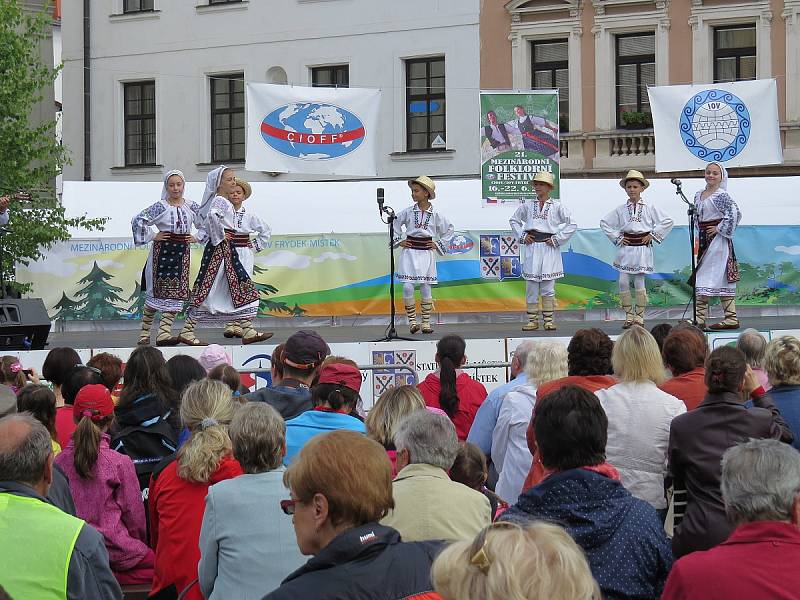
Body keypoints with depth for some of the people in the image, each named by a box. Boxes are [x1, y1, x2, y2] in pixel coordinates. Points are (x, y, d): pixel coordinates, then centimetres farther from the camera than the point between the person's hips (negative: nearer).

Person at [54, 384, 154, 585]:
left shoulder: (60, 461, -2)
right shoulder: (120, 463, -11)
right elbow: (134, 515, -1)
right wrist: (140, 545, 18)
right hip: (112, 549, -5)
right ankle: (115, 577, -4)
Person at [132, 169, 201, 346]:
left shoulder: (192, 207, 7)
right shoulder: (161, 207, -5)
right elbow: (137, 220, -9)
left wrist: (196, 237, 5)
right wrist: (152, 236, -9)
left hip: (182, 252, 3)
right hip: (162, 251, -3)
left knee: (176, 291, -6)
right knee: (156, 291, -2)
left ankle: (164, 332, -9)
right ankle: (145, 332, 7)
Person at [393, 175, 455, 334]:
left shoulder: (435, 214, -1)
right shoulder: (408, 212, 0)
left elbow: (449, 230, 12)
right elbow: (394, 224, 14)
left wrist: (439, 245, 6)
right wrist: (398, 241, 7)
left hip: (426, 253, 0)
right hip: (409, 252, 0)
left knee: (425, 288, 1)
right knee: (407, 286, -9)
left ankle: (426, 322, 9)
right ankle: (412, 320, 3)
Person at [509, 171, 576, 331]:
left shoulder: (557, 206, 0)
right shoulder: (528, 205, 8)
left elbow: (572, 225, -1)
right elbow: (514, 220, 21)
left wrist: (557, 239, -6)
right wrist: (522, 236, 8)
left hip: (549, 248, -2)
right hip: (532, 248, 2)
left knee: (548, 286, -2)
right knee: (531, 285, 2)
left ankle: (548, 320, 7)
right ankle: (532, 320, 8)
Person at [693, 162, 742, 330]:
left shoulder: (721, 195, -11)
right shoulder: (699, 195, 13)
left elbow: (735, 214, -21)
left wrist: (720, 229, -16)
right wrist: (700, 231, 13)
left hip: (717, 240, -8)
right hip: (704, 240, 8)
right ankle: (700, 319, 6)